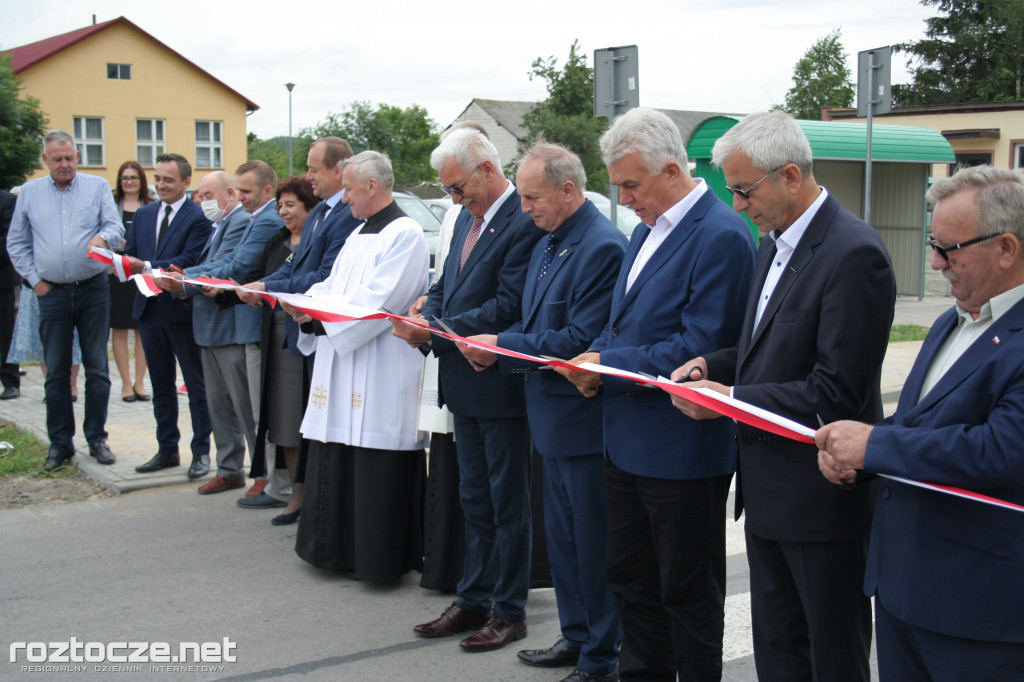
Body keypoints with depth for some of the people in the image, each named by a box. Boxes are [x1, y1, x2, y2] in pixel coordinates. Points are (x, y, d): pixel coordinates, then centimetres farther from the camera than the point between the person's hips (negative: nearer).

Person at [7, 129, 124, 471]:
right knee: (56, 372, 5)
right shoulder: (29, 192, 9)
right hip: (52, 293, 1)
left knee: (97, 368, 2)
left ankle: (96, 438, 12)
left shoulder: (98, 187, 5)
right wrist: (35, 280, 3)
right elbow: (16, 243, 12)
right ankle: (60, 443, 13)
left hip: (93, 290, -1)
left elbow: (115, 227, -4)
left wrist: (103, 238, -27)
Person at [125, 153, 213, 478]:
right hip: (150, 308, 7)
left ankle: (201, 452, 12)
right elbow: (131, 256, 9)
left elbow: (188, 261, -18)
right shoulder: (143, 215, 12)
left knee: (197, 385, 4)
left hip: (183, 309, -7)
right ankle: (167, 449, 25)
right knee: (161, 386, 15)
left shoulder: (199, 217, -9)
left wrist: (147, 267, -27)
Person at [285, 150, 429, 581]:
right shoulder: (359, 235, 18)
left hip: (380, 373, -9)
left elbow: (377, 302, -20)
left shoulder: (405, 234, -11)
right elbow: (334, 288, 17)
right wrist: (306, 305, -3)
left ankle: (380, 558, 7)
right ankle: (341, 548, 24)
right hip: (341, 366, 10)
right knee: (337, 462, 13)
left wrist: (316, 316, -16)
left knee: (376, 469, -3)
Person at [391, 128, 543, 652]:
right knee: (474, 499, 18)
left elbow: (507, 309, -22)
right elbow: (448, 284, 17)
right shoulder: (468, 218, 13)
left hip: (501, 386, -9)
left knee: (508, 503, 4)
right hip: (465, 384, 9)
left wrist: (435, 331, -20)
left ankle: (510, 612, 17)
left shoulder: (524, 223, -18)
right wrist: (426, 310, -5)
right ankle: (473, 601, 30)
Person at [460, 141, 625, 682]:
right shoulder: (546, 245, 12)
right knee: (562, 534, 19)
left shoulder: (602, 247, -19)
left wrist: (503, 346, -18)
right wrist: (493, 347, -1)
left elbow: (580, 340, -23)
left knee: (592, 541, 3)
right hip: (553, 415, 10)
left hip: (584, 419, -10)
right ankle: (576, 636, 35)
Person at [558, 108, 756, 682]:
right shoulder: (648, 228, 12)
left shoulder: (721, 236, -18)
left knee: (688, 593, 7)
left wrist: (609, 366, -18)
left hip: (682, 452, -9)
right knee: (631, 581, 19)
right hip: (629, 442, 9)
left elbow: (699, 348, -22)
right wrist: (595, 357, 0)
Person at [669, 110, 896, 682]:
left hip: (822, 497, -9)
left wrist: (730, 399, -19)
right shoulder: (775, 243, 10)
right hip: (769, 486, 9)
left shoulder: (855, 254, -20)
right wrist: (714, 363, 2)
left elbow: (837, 394, -23)